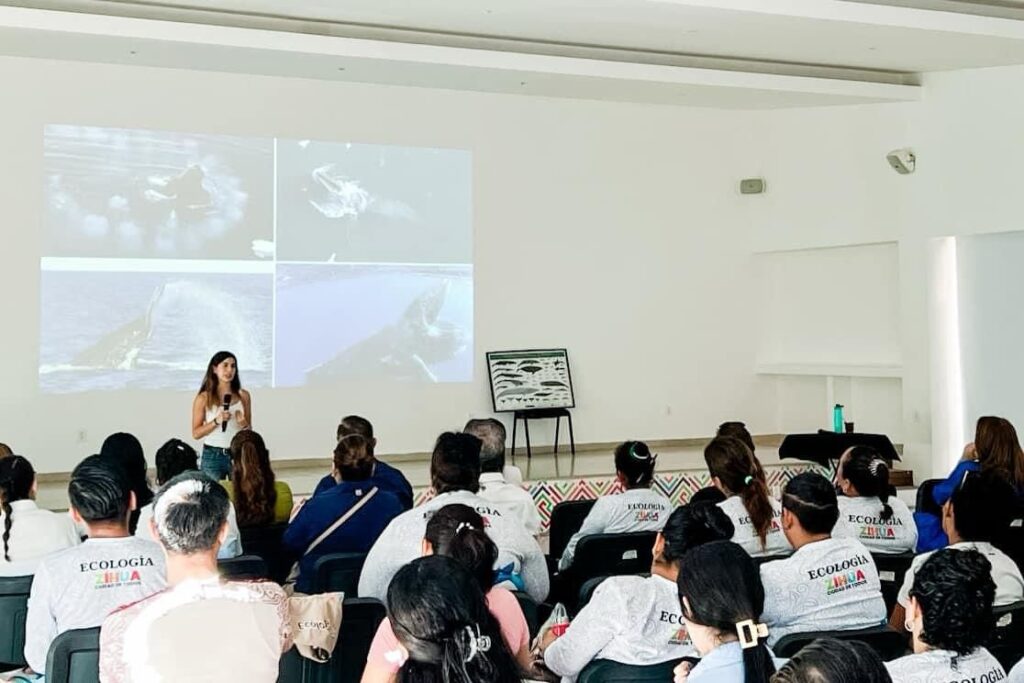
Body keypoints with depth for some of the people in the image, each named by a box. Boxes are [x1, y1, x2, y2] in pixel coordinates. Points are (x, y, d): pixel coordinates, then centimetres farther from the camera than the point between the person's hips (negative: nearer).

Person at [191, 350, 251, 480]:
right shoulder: (204, 398, -2)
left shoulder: (243, 395, 5)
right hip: (212, 456, -2)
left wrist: (244, 425, -7)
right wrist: (216, 421, -16)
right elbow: (196, 433, -3)